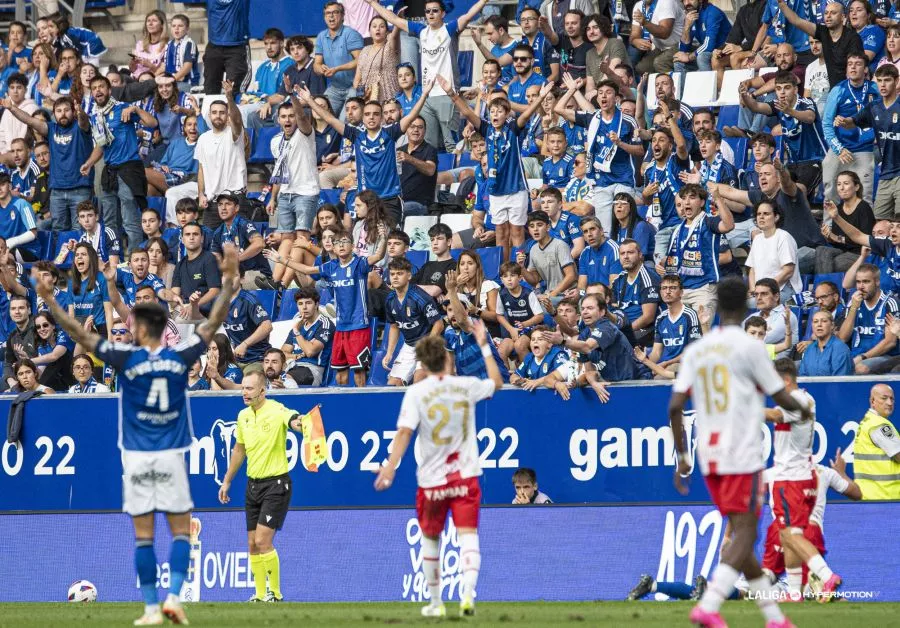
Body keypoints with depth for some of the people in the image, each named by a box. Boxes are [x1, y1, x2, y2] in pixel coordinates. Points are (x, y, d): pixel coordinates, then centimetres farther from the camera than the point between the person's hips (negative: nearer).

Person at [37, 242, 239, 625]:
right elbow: (213, 323, 5)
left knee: (143, 534, 3)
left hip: (137, 458, -1)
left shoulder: (127, 359, -8)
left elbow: (80, 335, -6)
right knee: (181, 531, 6)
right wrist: (229, 281, 11)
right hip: (171, 457, 1)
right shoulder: (180, 358, -3)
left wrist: (49, 300, -1)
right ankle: (173, 597, -9)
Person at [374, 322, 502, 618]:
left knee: (430, 538, 17)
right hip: (466, 476, 1)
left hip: (432, 481, -1)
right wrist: (484, 346, 29)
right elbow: (496, 382, 22)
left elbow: (404, 432, -17)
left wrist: (390, 466, -21)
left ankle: (435, 602, 25)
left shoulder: (416, 393, -7)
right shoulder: (466, 386, 1)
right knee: (468, 535, -5)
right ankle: (468, 591, -29)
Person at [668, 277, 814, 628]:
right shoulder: (749, 347, -6)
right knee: (744, 534, -7)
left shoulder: (695, 351, 8)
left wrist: (682, 458, 9)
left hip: (709, 458, 6)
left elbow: (675, 407, 2)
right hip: (743, 456, -6)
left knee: (741, 534, 13)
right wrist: (803, 410, 21)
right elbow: (781, 398, -1)